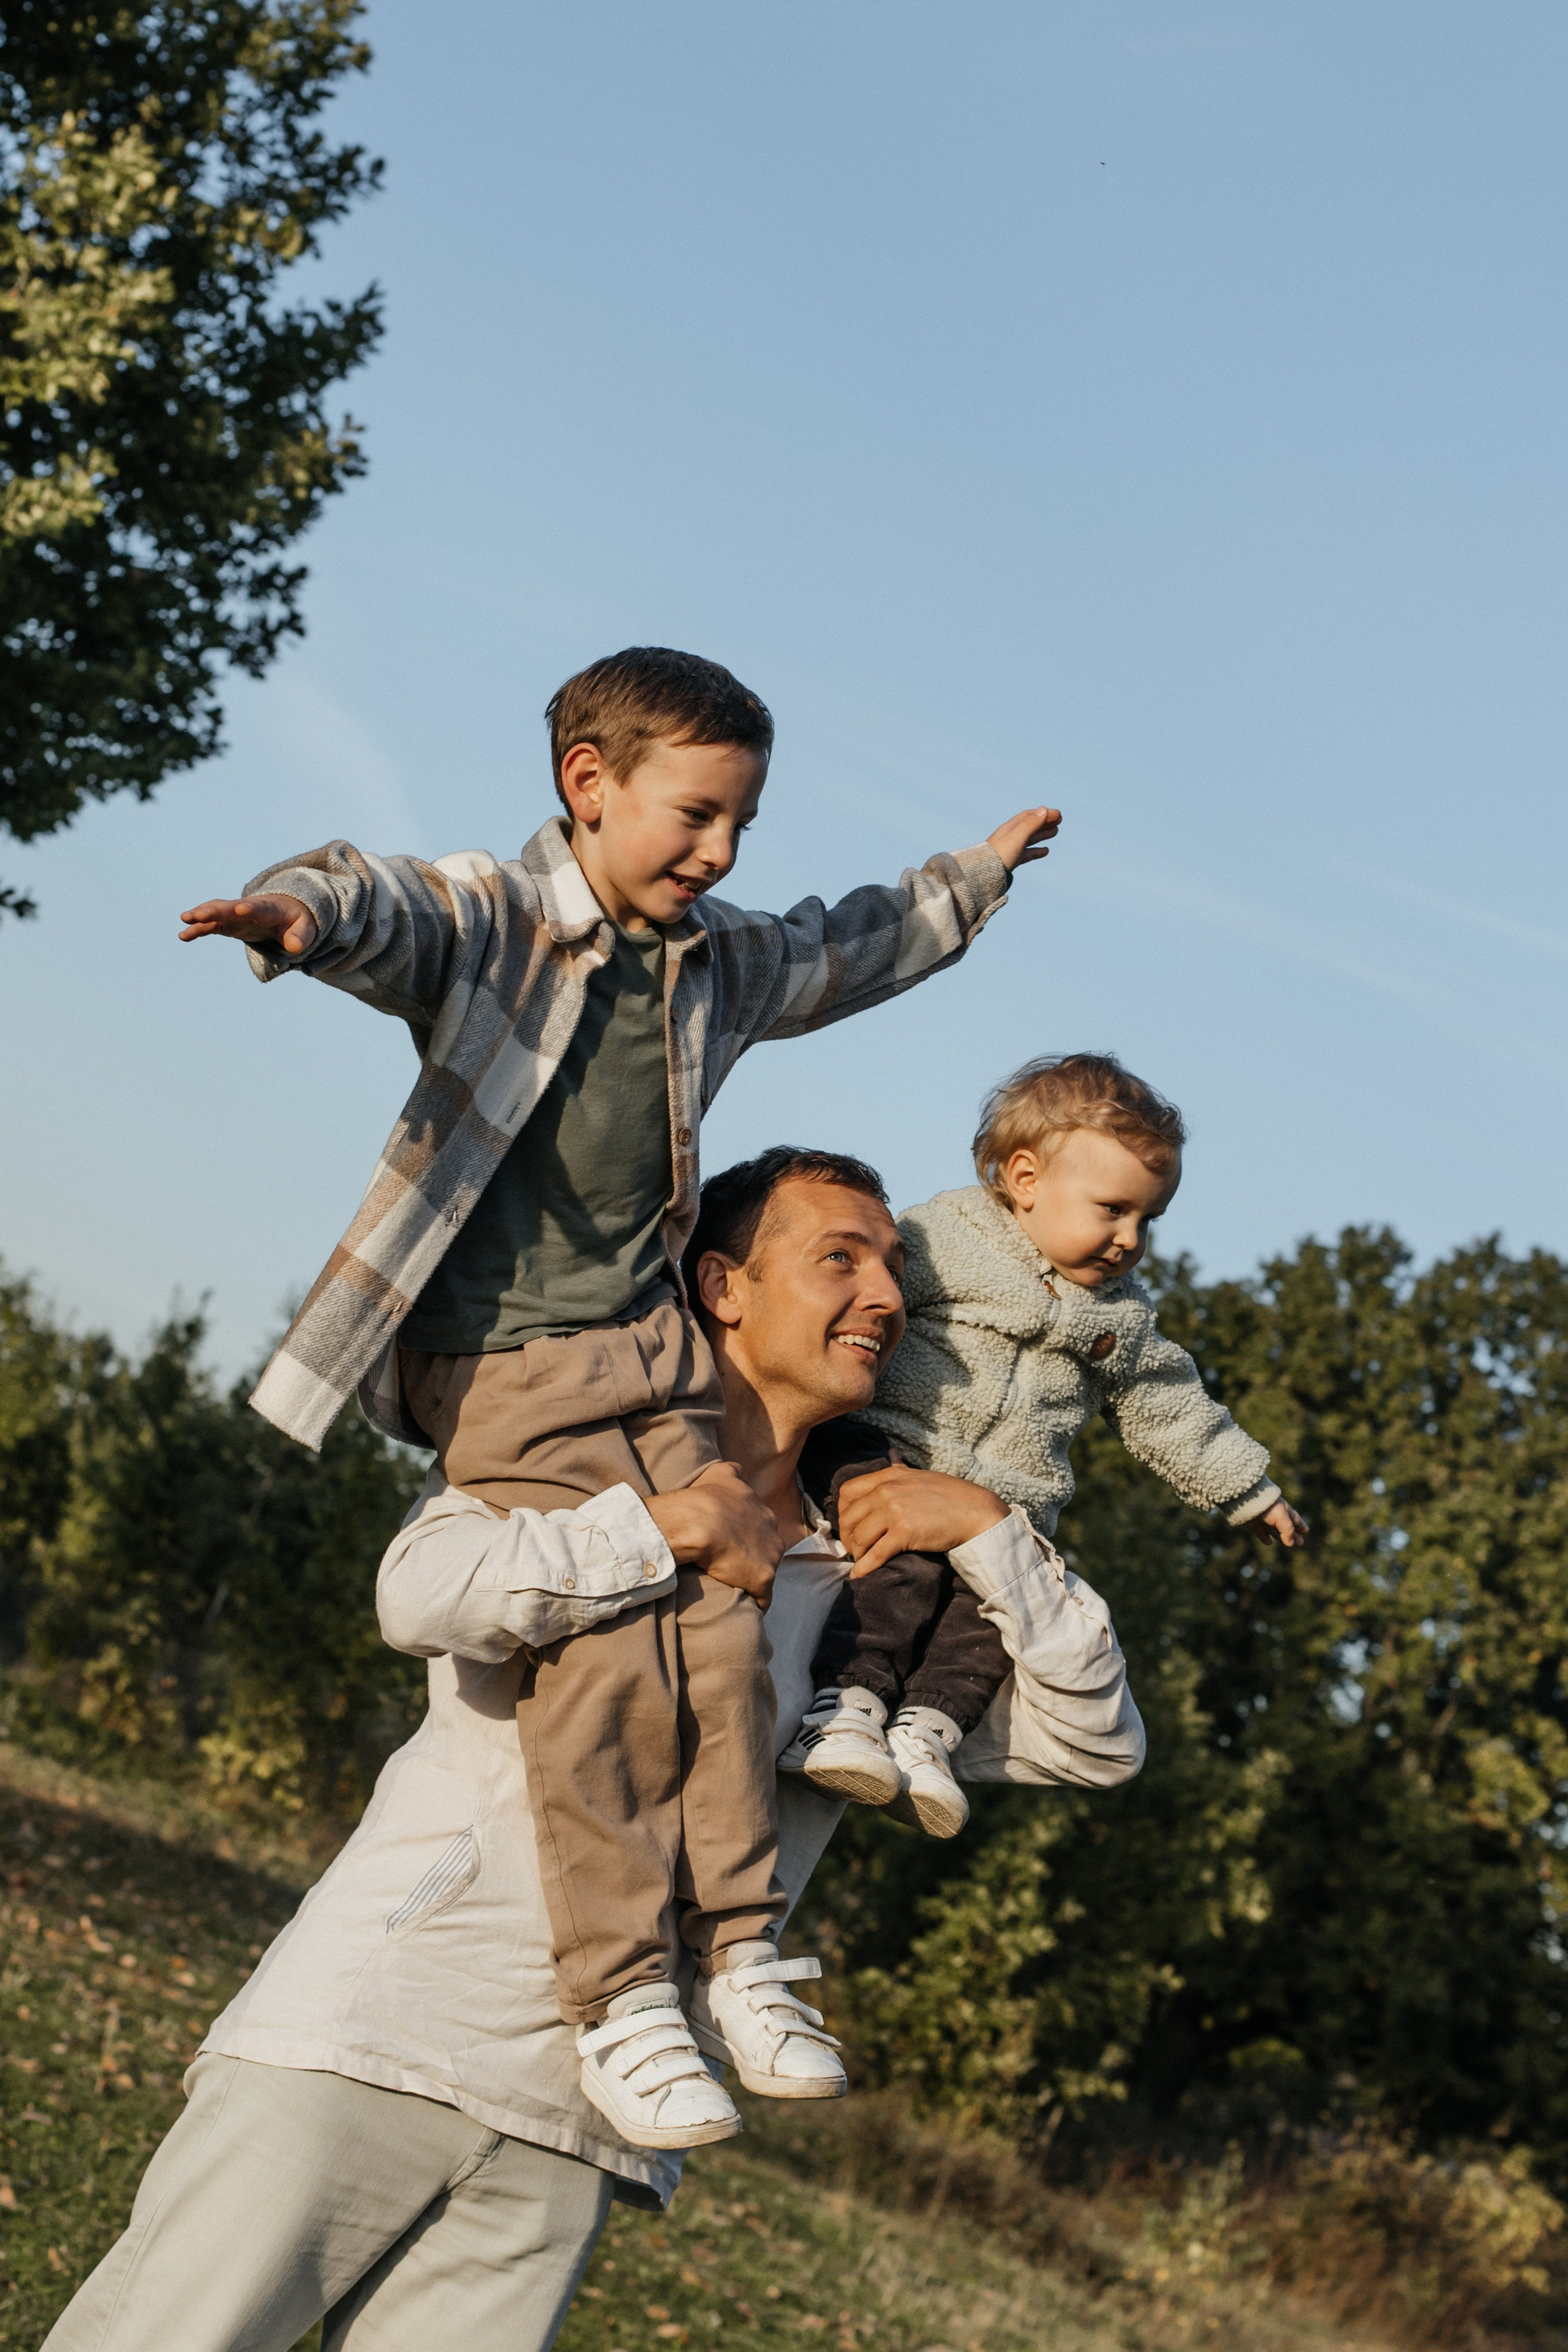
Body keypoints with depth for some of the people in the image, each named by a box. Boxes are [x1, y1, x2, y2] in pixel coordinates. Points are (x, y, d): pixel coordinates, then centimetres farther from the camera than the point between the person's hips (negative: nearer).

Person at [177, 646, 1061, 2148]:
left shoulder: (720, 967, 12)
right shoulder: (490, 924, -11)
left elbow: (845, 951, 33)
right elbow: (385, 909, -34)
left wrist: (973, 879, 46)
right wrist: (305, 914, -58)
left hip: (654, 1354, 7)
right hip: (503, 1368, -7)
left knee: (721, 1629, -5)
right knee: (602, 1653, -16)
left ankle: (736, 1946, 4)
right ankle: (615, 1996, -12)